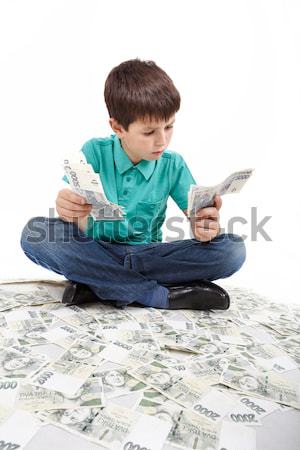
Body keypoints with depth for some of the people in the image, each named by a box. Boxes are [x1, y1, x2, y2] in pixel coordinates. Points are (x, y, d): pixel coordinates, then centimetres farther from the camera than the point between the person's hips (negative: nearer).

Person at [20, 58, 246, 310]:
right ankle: (166, 295, -24)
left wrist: (204, 227, -31)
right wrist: (71, 210, -34)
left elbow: (196, 216, -6)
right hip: (96, 251, 0)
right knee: (35, 233, -29)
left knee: (233, 249, -19)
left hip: (147, 255, 1)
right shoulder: (95, 152, -6)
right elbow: (83, 226, -9)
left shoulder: (173, 165, -3)